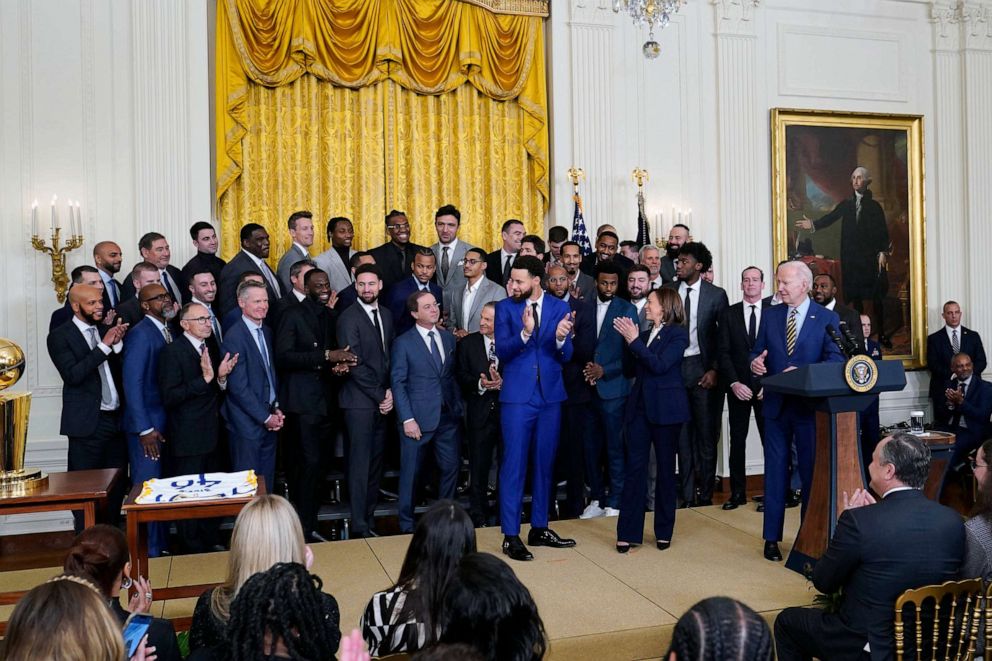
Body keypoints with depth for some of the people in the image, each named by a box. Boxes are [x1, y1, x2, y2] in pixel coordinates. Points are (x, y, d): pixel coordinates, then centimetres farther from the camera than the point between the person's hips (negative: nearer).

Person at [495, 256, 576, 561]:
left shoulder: (560, 308, 2)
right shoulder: (505, 307, -1)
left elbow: (566, 356, -2)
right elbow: (502, 351, -11)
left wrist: (561, 338, -24)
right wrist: (525, 333, -28)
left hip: (550, 395, 3)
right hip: (517, 396, -3)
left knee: (545, 463, 12)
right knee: (514, 464, -2)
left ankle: (539, 528, 25)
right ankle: (511, 535, 6)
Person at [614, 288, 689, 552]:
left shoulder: (678, 333, -4)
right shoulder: (645, 334, 14)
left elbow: (660, 365, -17)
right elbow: (633, 368, 9)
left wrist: (634, 341, -14)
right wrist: (630, 340, -1)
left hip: (665, 408, -5)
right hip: (640, 406, 5)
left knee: (666, 468, 7)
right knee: (635, 467, 1)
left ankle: (664, 531, 18)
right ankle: (628, 532, 4)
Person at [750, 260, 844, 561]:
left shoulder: (827, 318, -2)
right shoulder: (770, 315, 7)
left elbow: (835, 360, -10)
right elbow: (757, 352, 9)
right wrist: (755, 362, -15)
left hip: (810, 405, -2)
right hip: (776, 404, 2)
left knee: (812, 470, 6)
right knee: (775, 470, 6)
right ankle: (772, 537, 14)